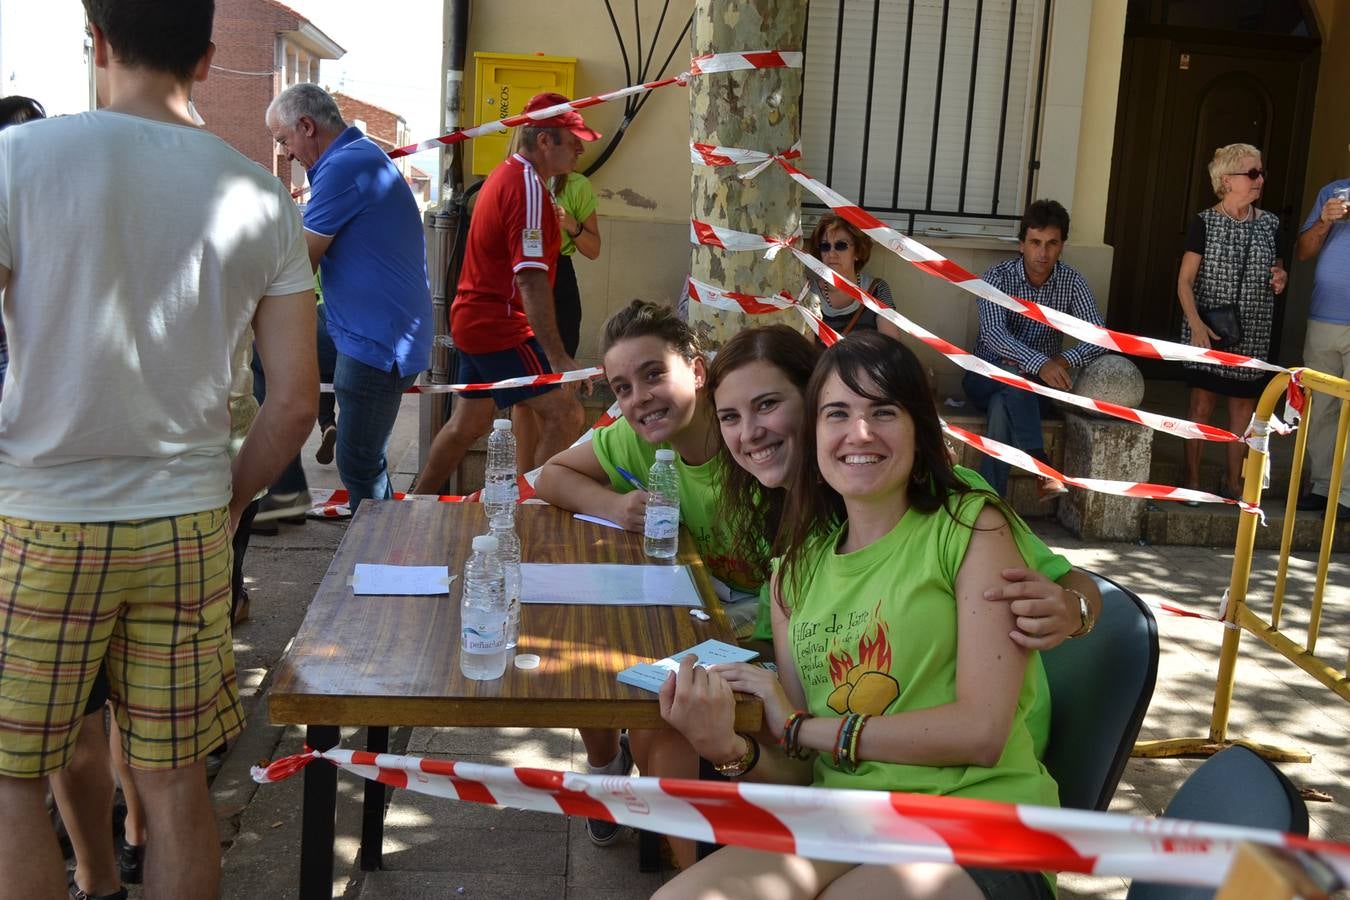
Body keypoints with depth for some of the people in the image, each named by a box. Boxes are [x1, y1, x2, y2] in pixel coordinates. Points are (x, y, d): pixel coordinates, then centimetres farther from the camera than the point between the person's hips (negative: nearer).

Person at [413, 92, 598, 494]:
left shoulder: (505, 174, 12)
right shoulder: (528, 187, -19)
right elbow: (531, 280, -26)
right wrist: (557, 357, -29)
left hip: (474, 320, 10)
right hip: (500, 327, -10)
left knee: (468, 423, 18)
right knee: (565, 415, -11)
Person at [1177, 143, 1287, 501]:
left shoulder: (1268, 224, 7)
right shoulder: (1205, 222, -5)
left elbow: (1276, 263, 23)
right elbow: (1185, 280, -7)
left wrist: (1280, 276, -2)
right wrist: (1196, 325, -19)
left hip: (1251, 334, 4)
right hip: (1208, 330, -4)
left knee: (1244, 405, 7)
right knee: (1202, 404, -3)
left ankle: (1233, 481, 20)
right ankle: (1192, 479, 10)